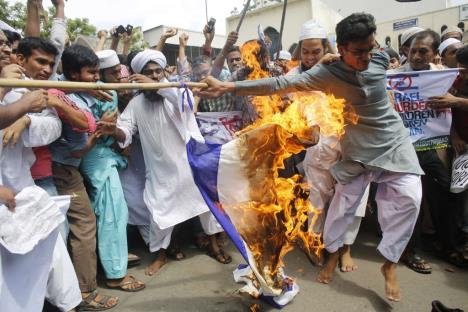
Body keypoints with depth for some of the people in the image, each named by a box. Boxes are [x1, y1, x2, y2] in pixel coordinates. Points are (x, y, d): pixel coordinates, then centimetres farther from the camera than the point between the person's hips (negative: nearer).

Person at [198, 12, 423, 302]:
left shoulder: (380, 60, -9)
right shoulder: (328, 73, -18)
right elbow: (281, 83, -26)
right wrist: (228, 87, -31)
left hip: (394, 143, 2)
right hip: (359, 150, -2)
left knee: (408, 197, -12)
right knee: (344, 201, 2)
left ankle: (390, 264, 2)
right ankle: (333, 253, 26)